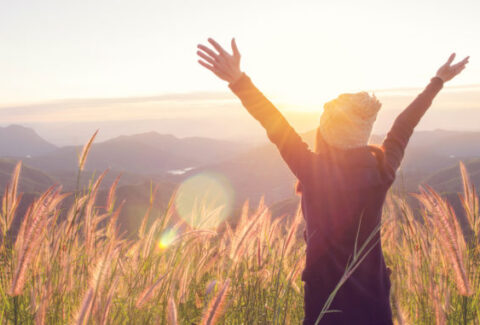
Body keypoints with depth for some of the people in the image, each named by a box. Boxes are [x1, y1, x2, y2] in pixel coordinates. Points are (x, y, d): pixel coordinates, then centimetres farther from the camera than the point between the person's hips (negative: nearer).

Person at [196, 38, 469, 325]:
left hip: (328, 297, -3)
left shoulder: (316, 173, -21)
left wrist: (238, 80, -28)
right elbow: (404, 127, 3)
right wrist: (438, 81, 19)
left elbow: (277, 127, -24)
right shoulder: (383, 171, -9)